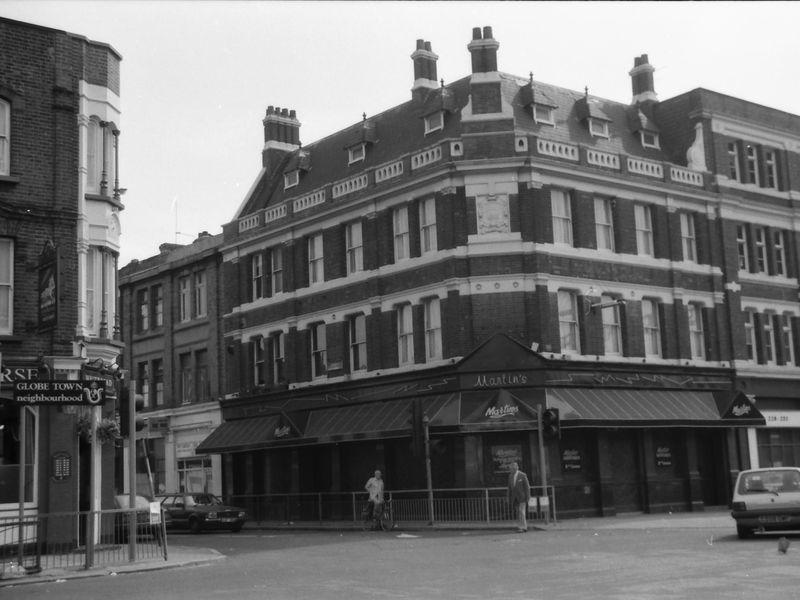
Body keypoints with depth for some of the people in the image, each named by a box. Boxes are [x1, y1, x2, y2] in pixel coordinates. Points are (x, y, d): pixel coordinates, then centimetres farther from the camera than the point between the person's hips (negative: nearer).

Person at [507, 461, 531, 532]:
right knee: (518, 513, 4)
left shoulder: (523, 475, -7)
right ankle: (524, 527, 10)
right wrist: (509, 498, 8)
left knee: (521, 512, -12)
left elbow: (527, 487, -7)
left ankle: (522, 527, -12)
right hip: (514, 498, 5)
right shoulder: (510, 476, 9)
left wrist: (528, 497, -11)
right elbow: (510, 487, 12)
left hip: (522, 497, -5)